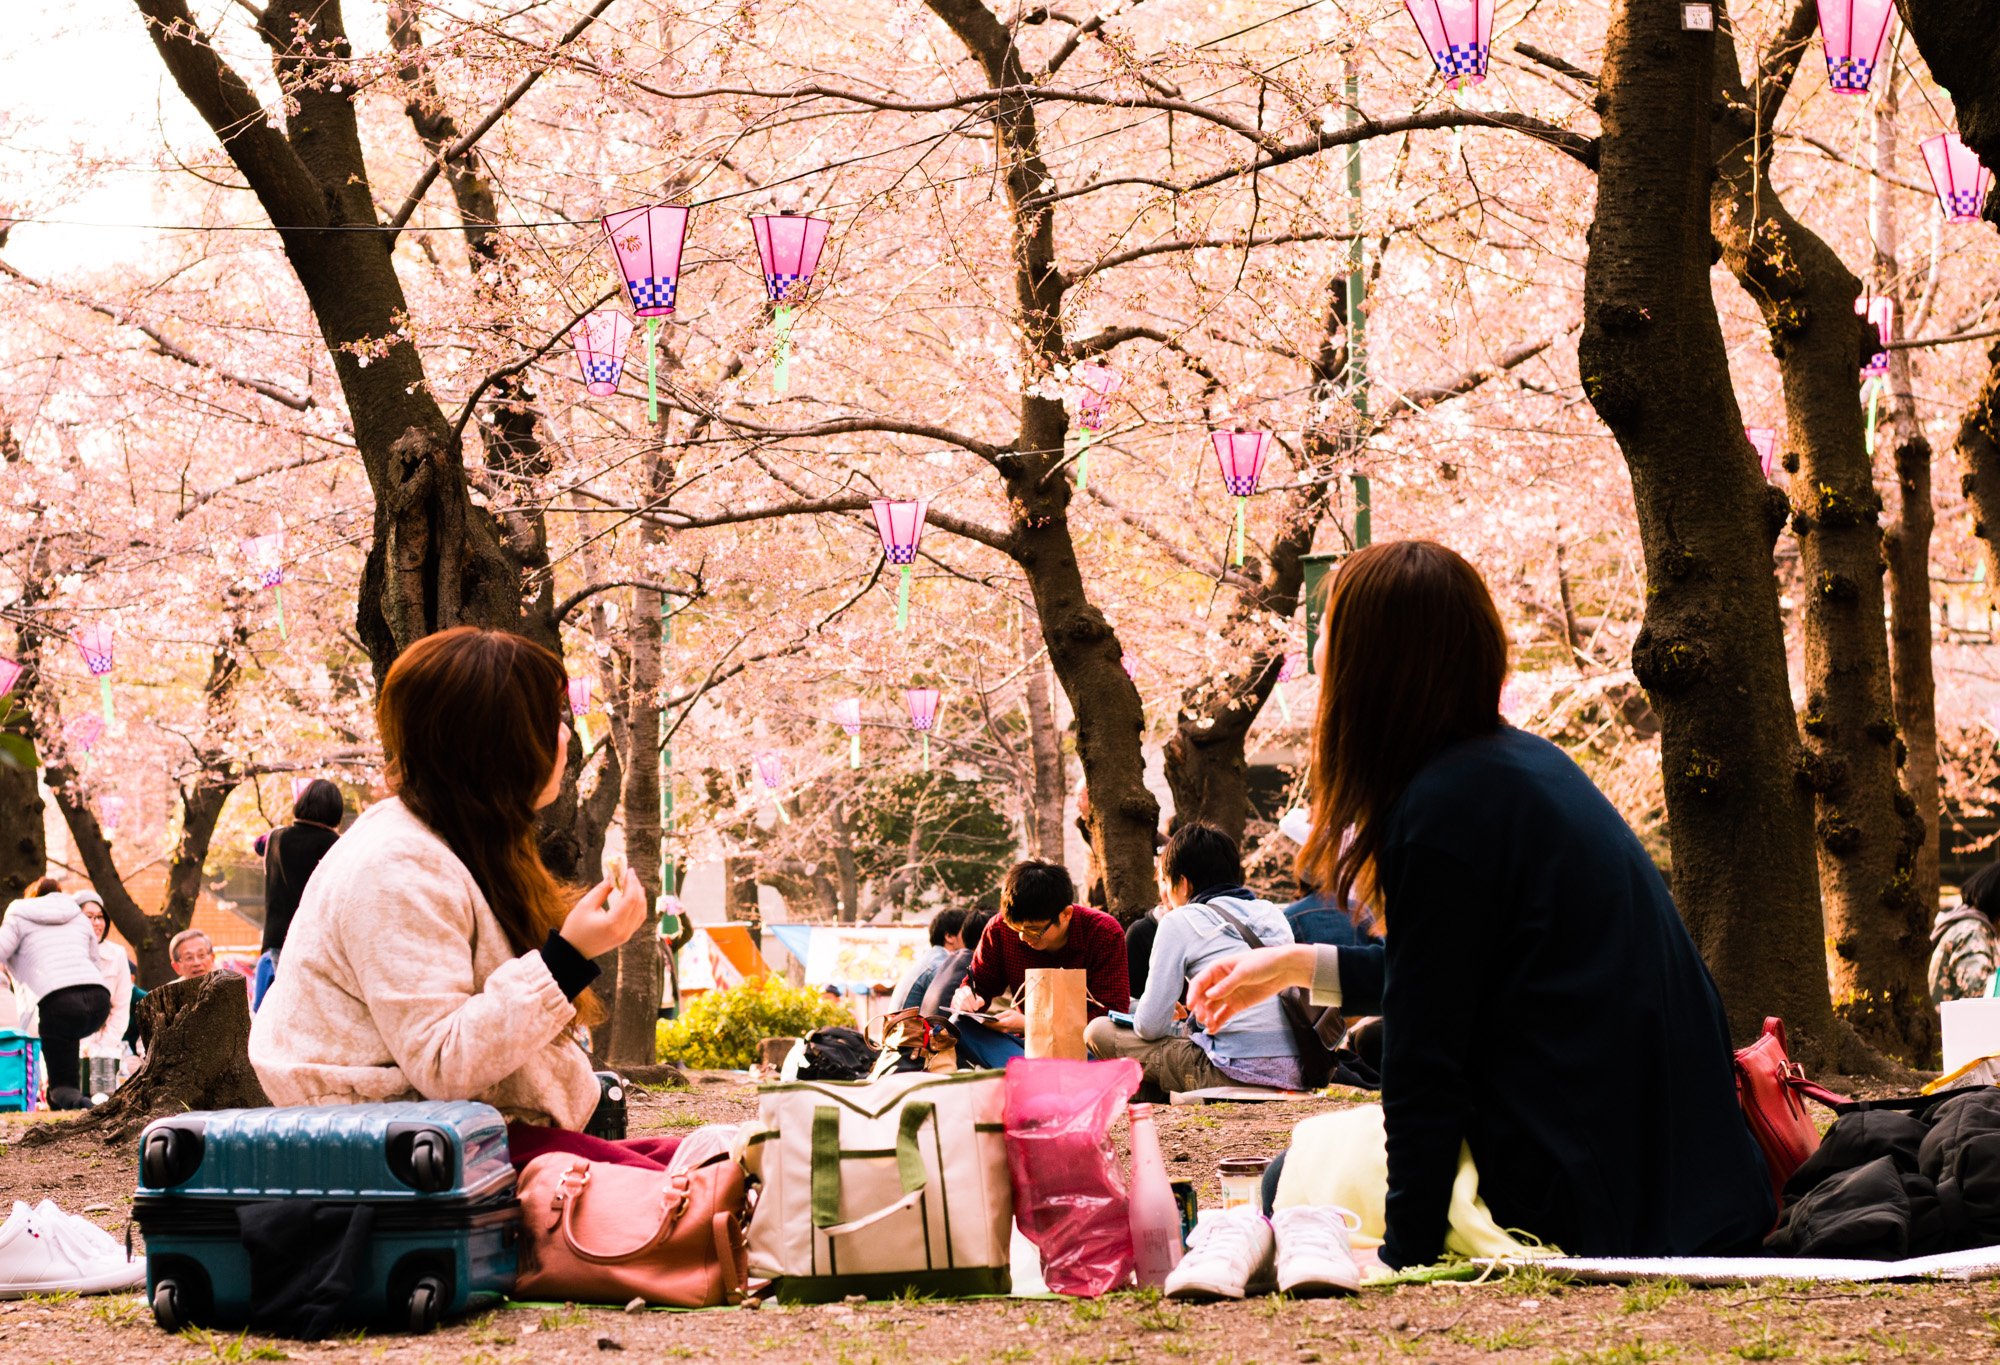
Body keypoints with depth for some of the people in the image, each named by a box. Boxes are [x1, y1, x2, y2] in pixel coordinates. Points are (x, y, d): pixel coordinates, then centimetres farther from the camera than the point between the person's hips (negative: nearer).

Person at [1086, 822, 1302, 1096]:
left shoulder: (1180, 921, 1)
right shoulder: (1272, 913, 17)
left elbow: (1149, 1026, -1)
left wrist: (1174, 1021, 23)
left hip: (1238, 1071, -7)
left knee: (1099, 1032, 6)